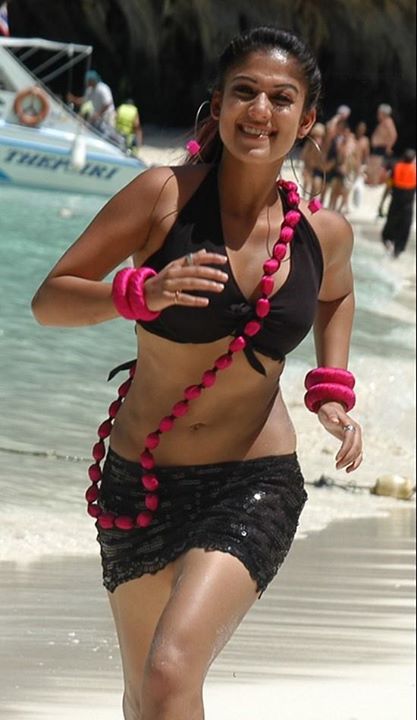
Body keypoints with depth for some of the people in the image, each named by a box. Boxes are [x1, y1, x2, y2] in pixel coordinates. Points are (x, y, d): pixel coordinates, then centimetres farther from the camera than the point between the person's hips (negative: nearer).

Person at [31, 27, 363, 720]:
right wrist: (142, 292, -29)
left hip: (253, 486, -1)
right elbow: (49, 298, -11)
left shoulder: (324, 233, -3)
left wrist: (333, 390, 6)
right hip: (140, 479, 1)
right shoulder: (166, 194, -11)